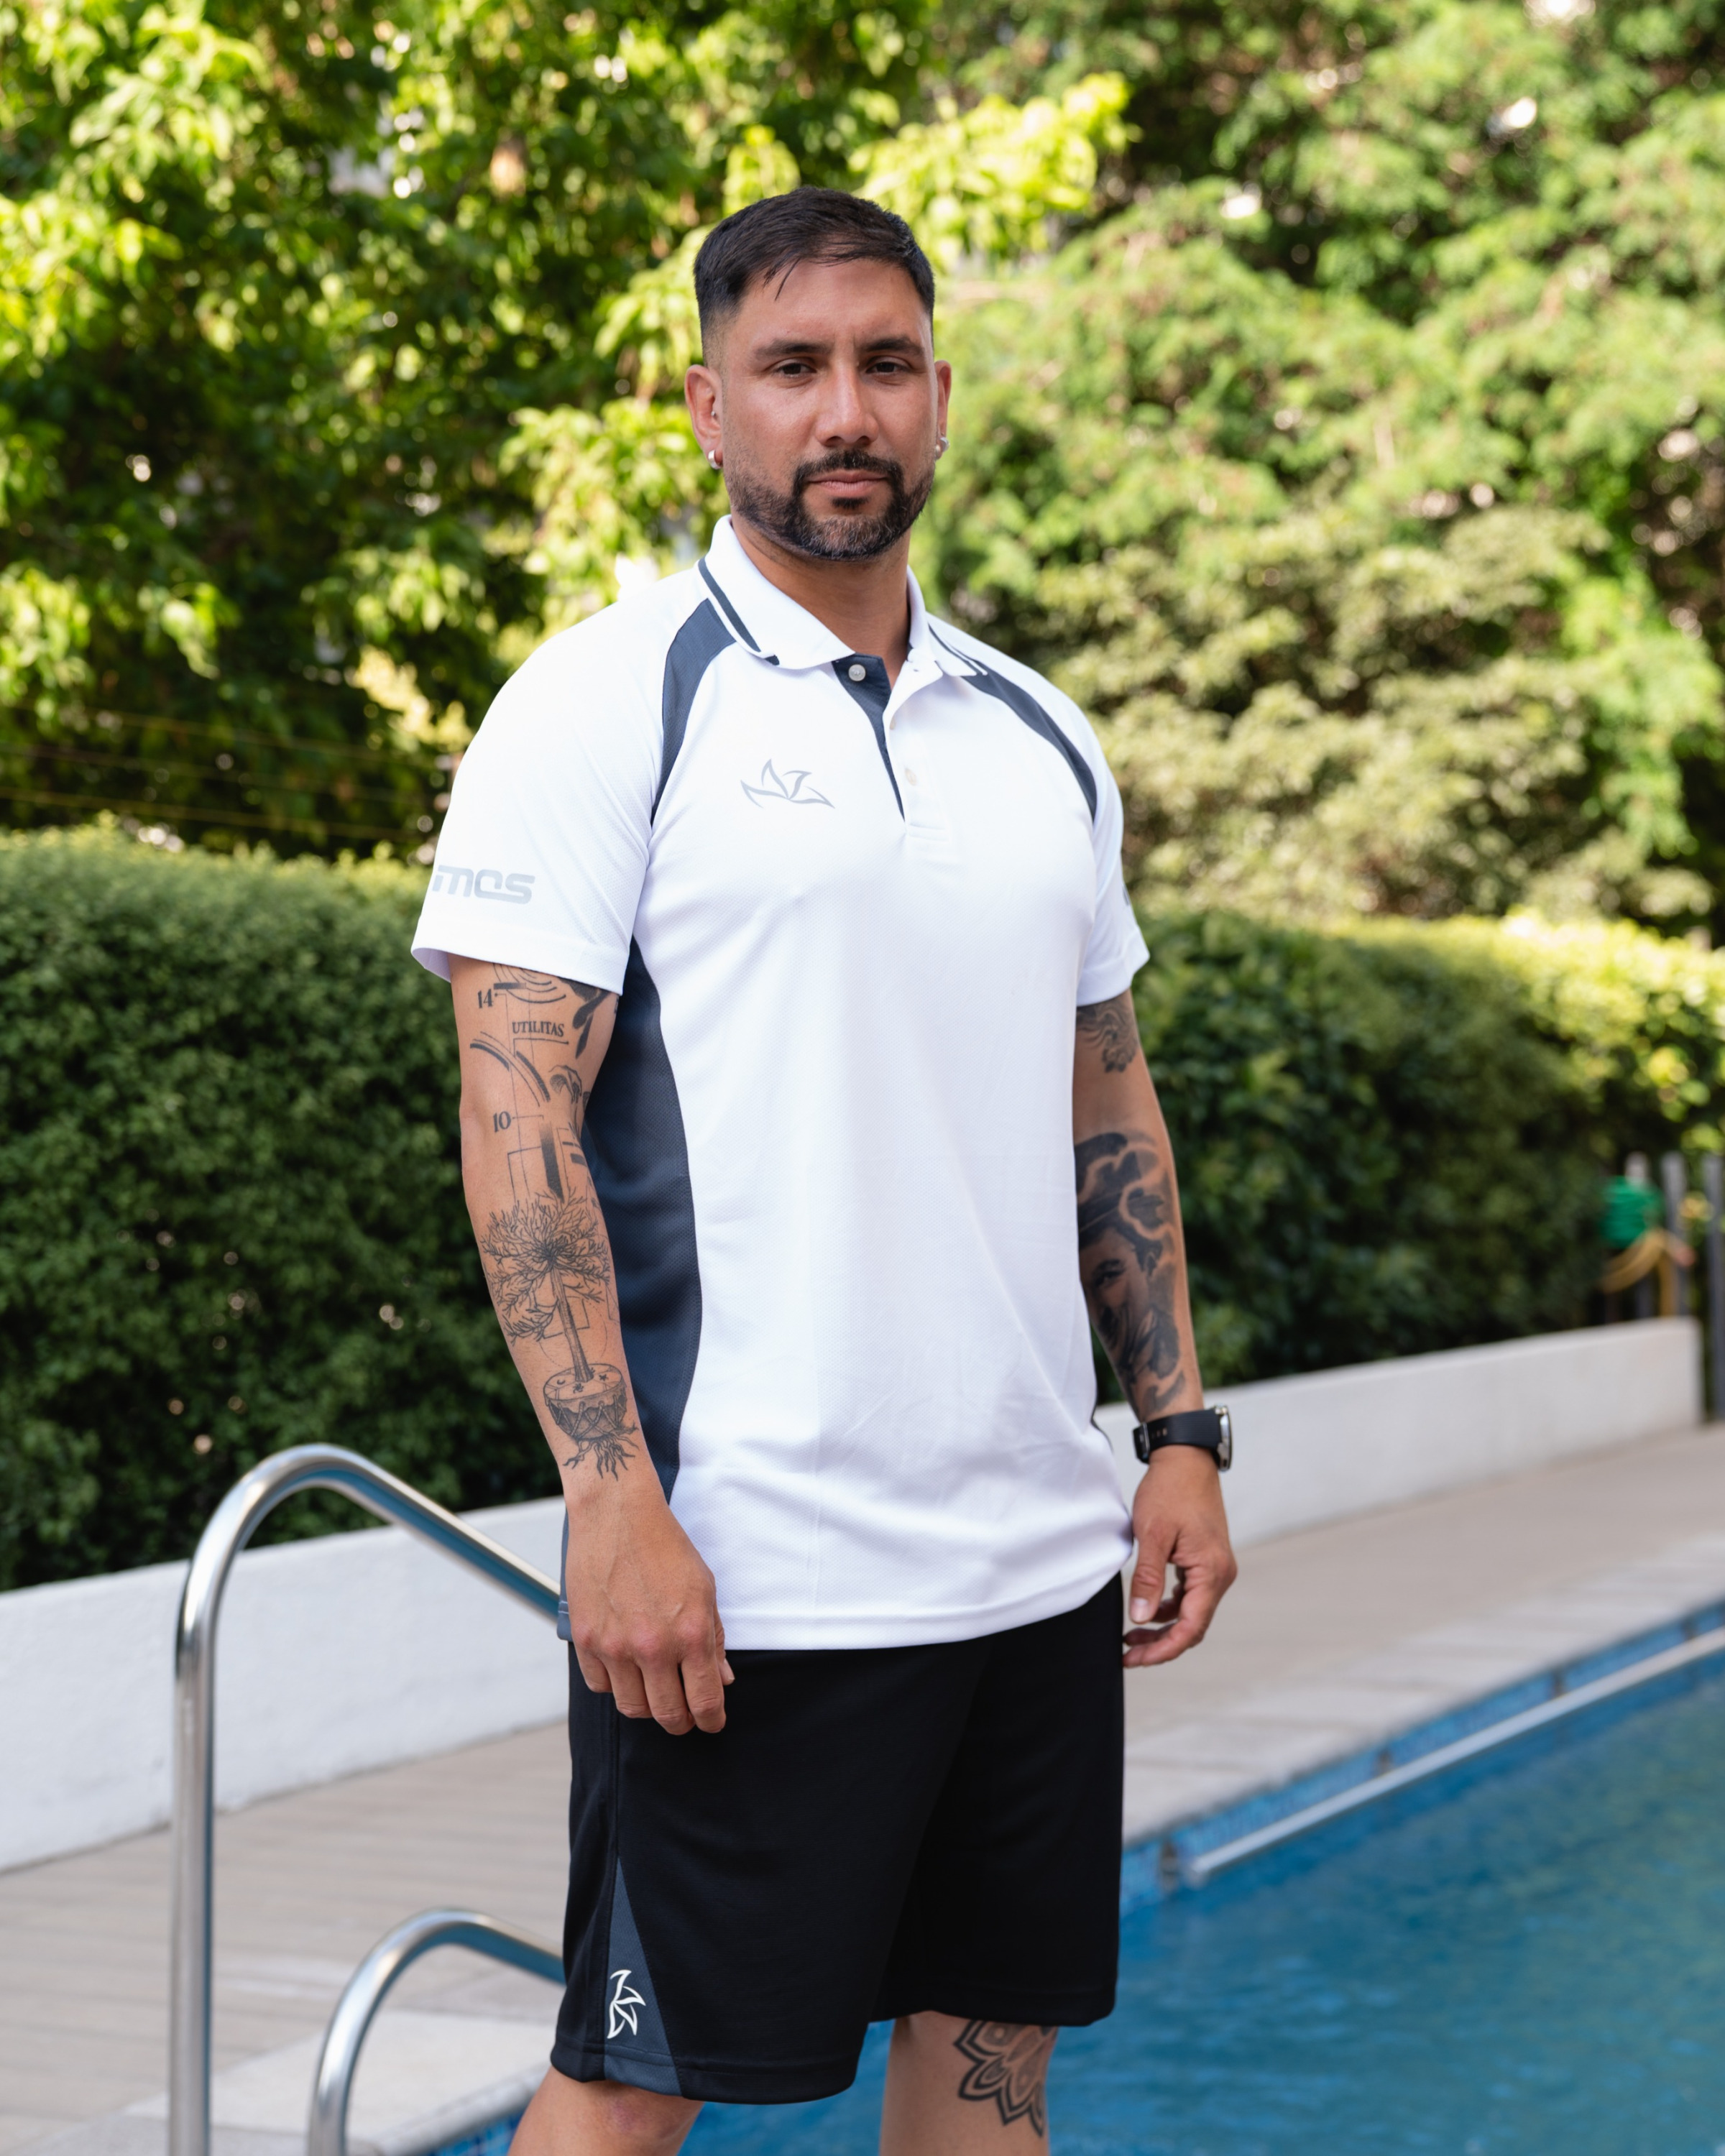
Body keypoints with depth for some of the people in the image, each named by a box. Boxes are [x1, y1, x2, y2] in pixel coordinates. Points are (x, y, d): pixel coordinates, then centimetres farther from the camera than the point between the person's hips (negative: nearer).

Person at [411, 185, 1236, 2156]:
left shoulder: (1041, 739, 13)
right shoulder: (611, 701, -6)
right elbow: (517, 1123, -11)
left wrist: (1180, 1433, 11)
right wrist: (613, 1502, -18)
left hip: (1037, 1554, 6)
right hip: (744, 1577, -6)